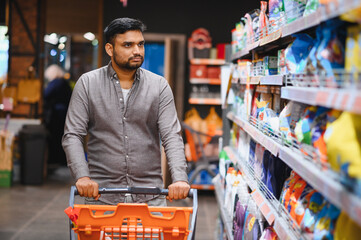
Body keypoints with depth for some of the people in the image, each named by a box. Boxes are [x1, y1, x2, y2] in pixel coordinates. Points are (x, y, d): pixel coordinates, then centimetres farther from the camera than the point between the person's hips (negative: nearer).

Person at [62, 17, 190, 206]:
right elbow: (72, 136, -1)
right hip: (100, 194, -1)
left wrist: (180, 178, -19)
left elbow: (171, 136, -3)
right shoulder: (87, 83, 2)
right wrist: (82, 176, -17)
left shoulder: (159, 86, 4)